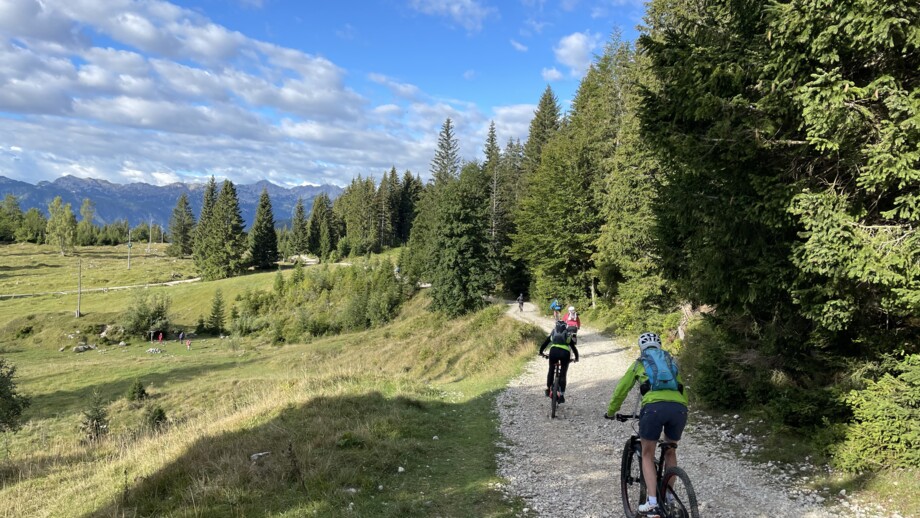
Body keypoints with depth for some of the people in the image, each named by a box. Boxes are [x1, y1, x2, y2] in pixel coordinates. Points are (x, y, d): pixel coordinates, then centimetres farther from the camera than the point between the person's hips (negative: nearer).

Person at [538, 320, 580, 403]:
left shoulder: (552, 333, 28)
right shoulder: (568, 335, 29)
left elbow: (544, 343, 32)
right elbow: (574, 347, 34)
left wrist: (541, 352, 47)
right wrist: (576, 357, 47)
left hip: (554, 351, 0)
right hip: (565, 353, 0)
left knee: (551, 370, 24)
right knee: (563, 374, 11)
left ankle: (548, 389, 26)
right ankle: (562, 395, 6)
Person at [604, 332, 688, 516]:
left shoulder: (639, 363, 24)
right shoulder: (671, 361, 31)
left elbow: (621, 390, 28)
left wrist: (610, 412, 40)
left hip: (654, 407, -3)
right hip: (679, 408, 3)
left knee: (647, 455, 13)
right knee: (670, 452, 25)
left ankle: (652, 502, 3)